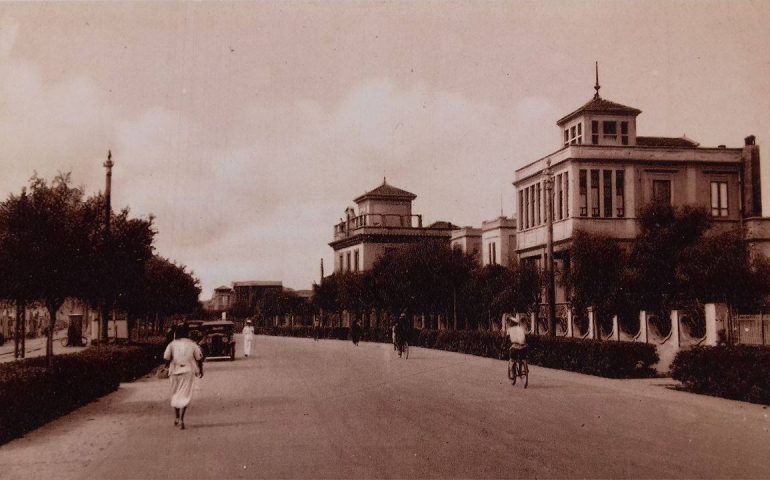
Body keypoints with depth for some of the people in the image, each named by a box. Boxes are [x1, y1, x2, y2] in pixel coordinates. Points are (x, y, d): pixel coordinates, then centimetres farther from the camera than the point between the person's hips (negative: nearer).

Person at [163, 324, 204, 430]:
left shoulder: (172, 344, 0)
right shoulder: (192, 344, 0)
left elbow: (166, 357, -8)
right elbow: (199, 358, 2)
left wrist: (167, 366, 12)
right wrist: (201, 370, 16)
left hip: (174, 371, 1)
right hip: (187, 371, -1)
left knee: (175, 394, 19)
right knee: (185, 395, 0)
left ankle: (176, 418, 29)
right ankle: (181, 419, -15)